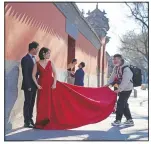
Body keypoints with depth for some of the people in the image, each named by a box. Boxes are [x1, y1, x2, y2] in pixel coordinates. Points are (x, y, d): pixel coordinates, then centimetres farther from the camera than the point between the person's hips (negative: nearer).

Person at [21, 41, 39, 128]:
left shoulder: (34, 59, 13)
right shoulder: (25, 59, -13)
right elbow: (25, 74, -16)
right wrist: (28, 86, -18)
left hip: (34, 85, 8)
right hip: (28, 86, -8)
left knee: (31, 103, 11)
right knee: (27, 103, -1)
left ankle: (30, 120, 19)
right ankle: (27, 122, 5)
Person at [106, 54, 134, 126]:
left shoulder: (126, 69, -26)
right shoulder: (116, 68, 1)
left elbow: (125, 81, -31)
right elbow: (113, 77, 6)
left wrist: (119, 90, -34)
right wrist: (108, 84, -8)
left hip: (127, 89, -9)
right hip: (121, 89, 9)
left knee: (120, 103, -8)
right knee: (124, 104, 13)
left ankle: (118, 120, 2)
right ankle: (129, 120, 22)